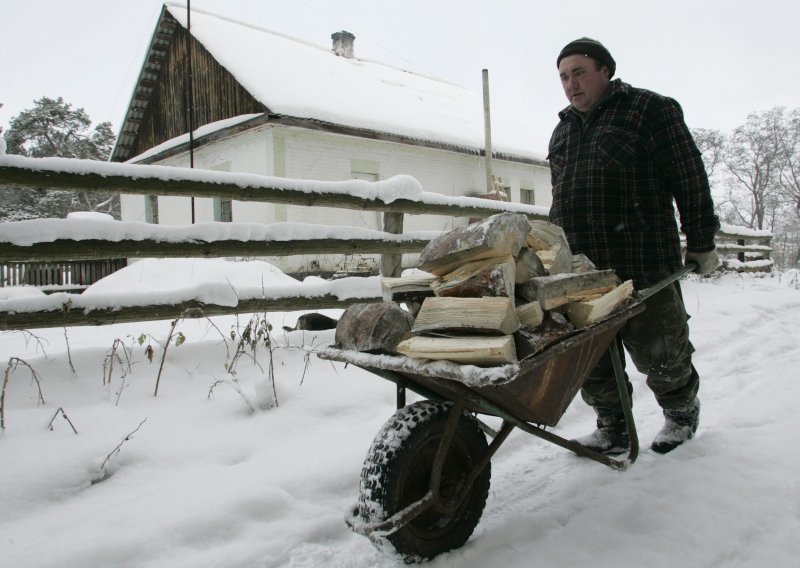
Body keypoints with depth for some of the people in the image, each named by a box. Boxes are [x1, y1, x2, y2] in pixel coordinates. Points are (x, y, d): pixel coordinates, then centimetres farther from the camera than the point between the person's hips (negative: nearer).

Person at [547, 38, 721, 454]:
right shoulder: (562, 130, 20)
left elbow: (689, 179, -1)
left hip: (644, 266, -5)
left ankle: (682, 412, 34)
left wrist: (701, 243, -1)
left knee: (657, 353, 7)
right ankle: (612, 429, 24)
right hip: (580, 271, 6)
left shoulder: (650, 109, 2)